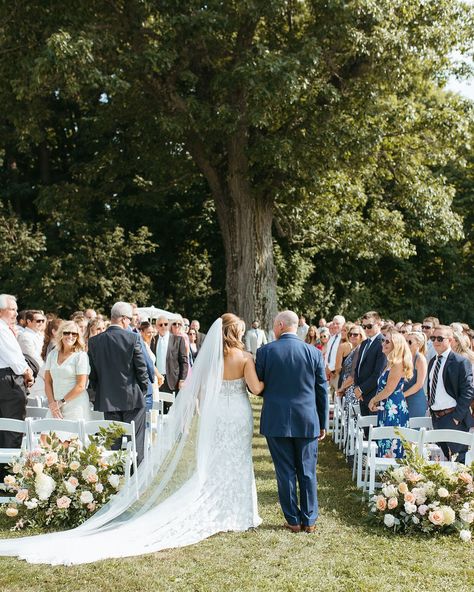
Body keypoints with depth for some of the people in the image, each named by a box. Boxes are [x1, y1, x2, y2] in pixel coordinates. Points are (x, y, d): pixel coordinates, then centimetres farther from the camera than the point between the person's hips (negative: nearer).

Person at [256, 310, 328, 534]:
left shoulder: (265, 351, -6)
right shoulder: (314, 352, -1)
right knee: (307, 472, 11)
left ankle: (293, 520, 14)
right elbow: (322, 391, 3)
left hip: (276, 422, -1)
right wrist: (323, 423, 12)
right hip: (307, 422, 2)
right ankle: (309, 520, 16)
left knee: (285, 472, 7)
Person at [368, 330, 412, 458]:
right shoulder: (391, 363, 16)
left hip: (394, 410, -10)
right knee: (385, 446, 12)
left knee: (391, 450, -6)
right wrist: (377, 402, 6)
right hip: (387, 409, 10)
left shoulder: (398, 364, -14)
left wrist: (373, 400, -3)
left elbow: (388, 390, -16)